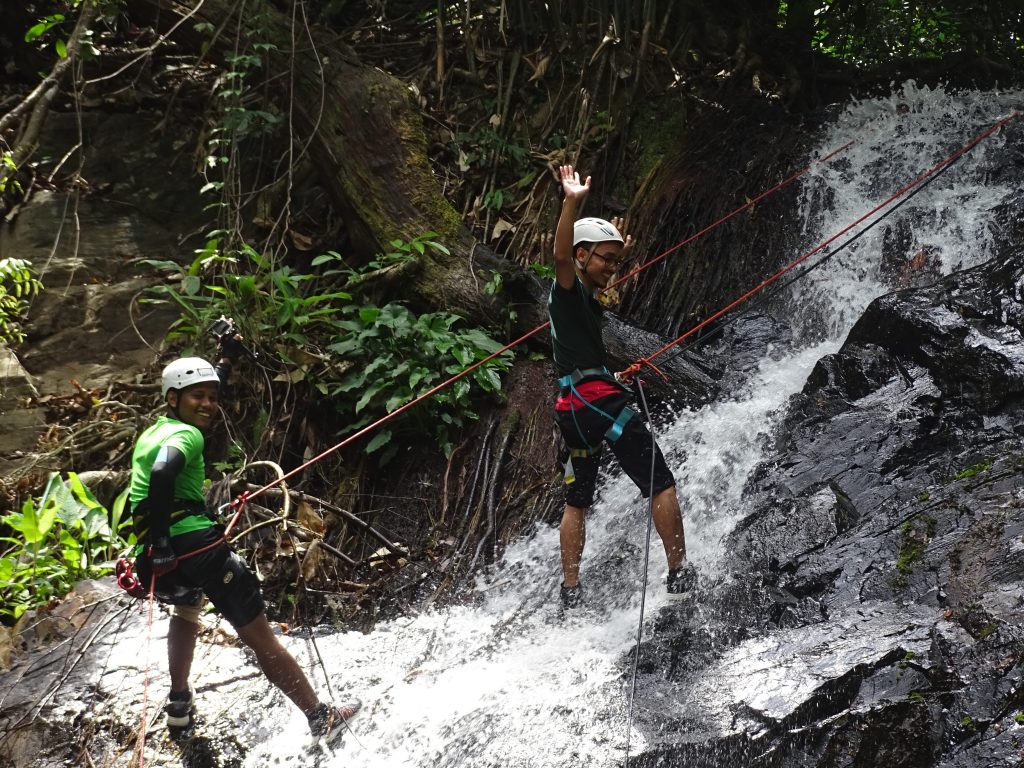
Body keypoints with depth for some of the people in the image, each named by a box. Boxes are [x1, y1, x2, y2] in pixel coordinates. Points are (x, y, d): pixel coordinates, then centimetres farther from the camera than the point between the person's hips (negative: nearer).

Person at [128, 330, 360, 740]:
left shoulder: (152, 432, 21)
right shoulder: (185, 435, -6)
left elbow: (204, 390, 40)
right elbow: (162, 473, -29)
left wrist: (226, 359, 49)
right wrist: (160, 541, -26)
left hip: (164, 556, 9)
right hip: (197, 545, -9)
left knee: (186, 607, 41)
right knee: (261, 639, -1)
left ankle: (179, 703, 42)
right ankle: (321, 718, 7)